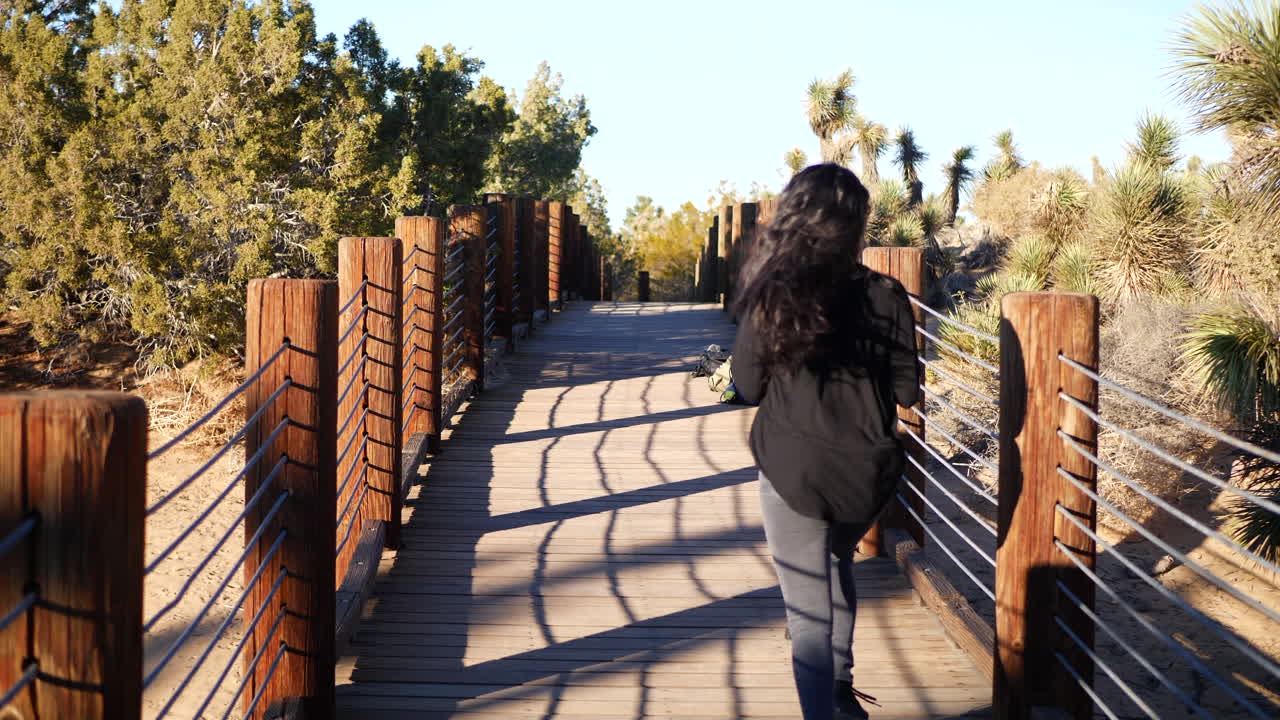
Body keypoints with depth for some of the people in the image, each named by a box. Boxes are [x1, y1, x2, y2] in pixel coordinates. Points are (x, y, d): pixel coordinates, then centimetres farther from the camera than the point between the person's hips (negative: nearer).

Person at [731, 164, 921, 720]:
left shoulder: (768, 297, -9)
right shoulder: (885, 297, -9)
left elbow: (747, 388, -3)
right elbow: (906, 390, -3)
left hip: (792, 471, -2)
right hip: (865, 471, 2)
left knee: (808, 612, 6)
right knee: (837, 561, 31)